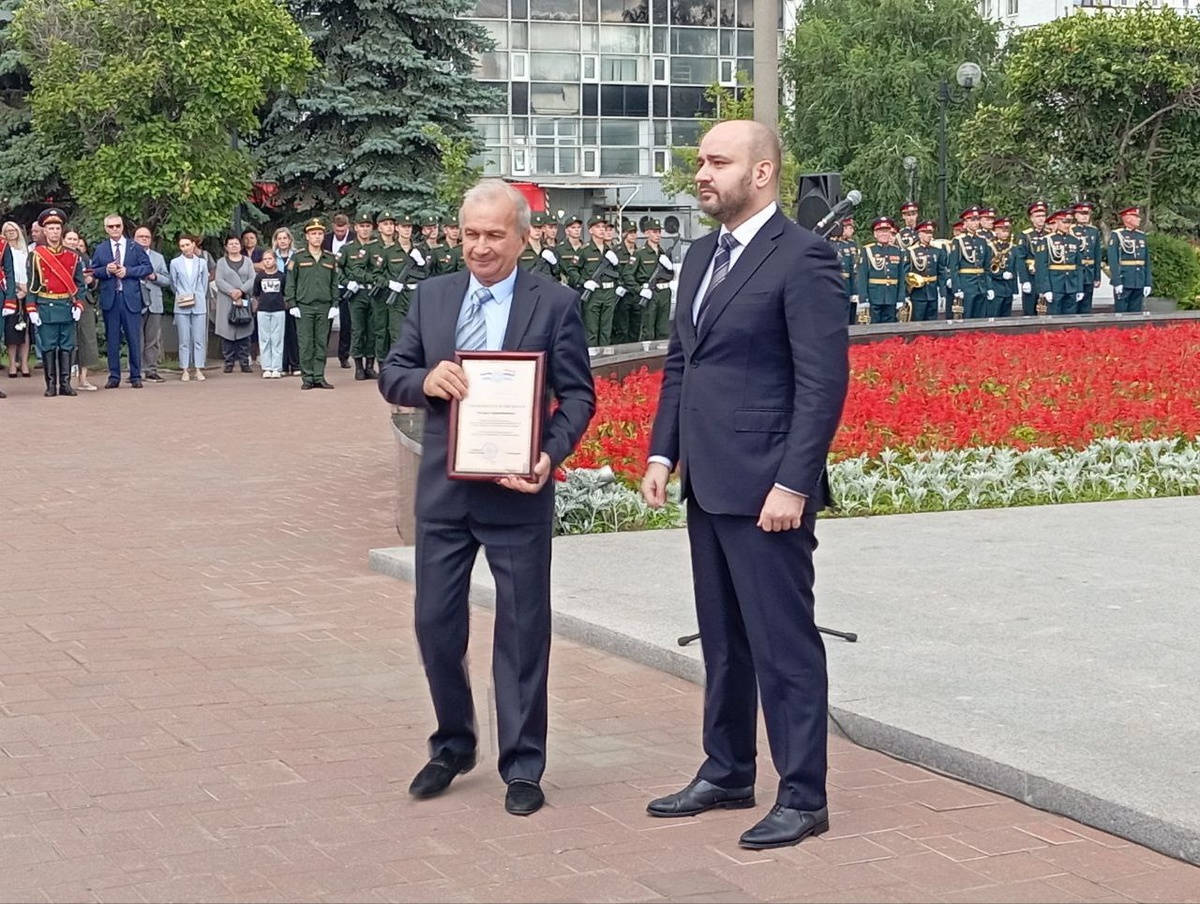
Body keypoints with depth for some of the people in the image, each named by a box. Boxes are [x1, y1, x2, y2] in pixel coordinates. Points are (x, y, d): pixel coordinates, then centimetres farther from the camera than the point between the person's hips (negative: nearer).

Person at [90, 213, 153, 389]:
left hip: (131, 298, -1)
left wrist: (127, 271, -10)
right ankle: (114, 376, 9)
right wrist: (106, 270, -11)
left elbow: (147, 268, 2)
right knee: (112, 339, 4)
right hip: (109, 298, 1)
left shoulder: (135, 247, 6)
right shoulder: (100, 249, 11)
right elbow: (94, 272, 9)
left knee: (134, 339, -1)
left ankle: (135, 376, 7)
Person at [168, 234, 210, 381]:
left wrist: (197, 298, 8)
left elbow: (204, 283, 10)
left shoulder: (202, 262, 7)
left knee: (199, 339, 0)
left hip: (199, 305, 1)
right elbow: (173, 283, 10)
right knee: (184, 340, 0)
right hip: (182, 306, -1)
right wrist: (181, 297, 9)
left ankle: (199, 369, 4)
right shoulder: (175, 263, 4)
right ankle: (185, 371, 2)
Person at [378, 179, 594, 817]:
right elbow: (391, 375, 8)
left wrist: (552, 454, -21)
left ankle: (521, 766, 15)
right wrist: (424, 380, -15)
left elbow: (578, 394, -4)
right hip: (442, 489, 4)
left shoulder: (555, 304, -3)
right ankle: (452, 746, 30)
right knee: (435, 622, 10)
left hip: (517, 492, -3)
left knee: (523, 629, 4)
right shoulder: (431, 297, 7)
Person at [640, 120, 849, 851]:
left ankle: (803, 796, 9)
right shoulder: (701, 257, 14)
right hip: (708, 485, 9)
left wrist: (792, 484, -20)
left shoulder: (803, 258, -12)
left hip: (765, 488, -9)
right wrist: (664, 453, 10)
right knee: (722, 641, 17)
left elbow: (825, 379, -16)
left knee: (783, 645, -1)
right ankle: (727, 774, 30)